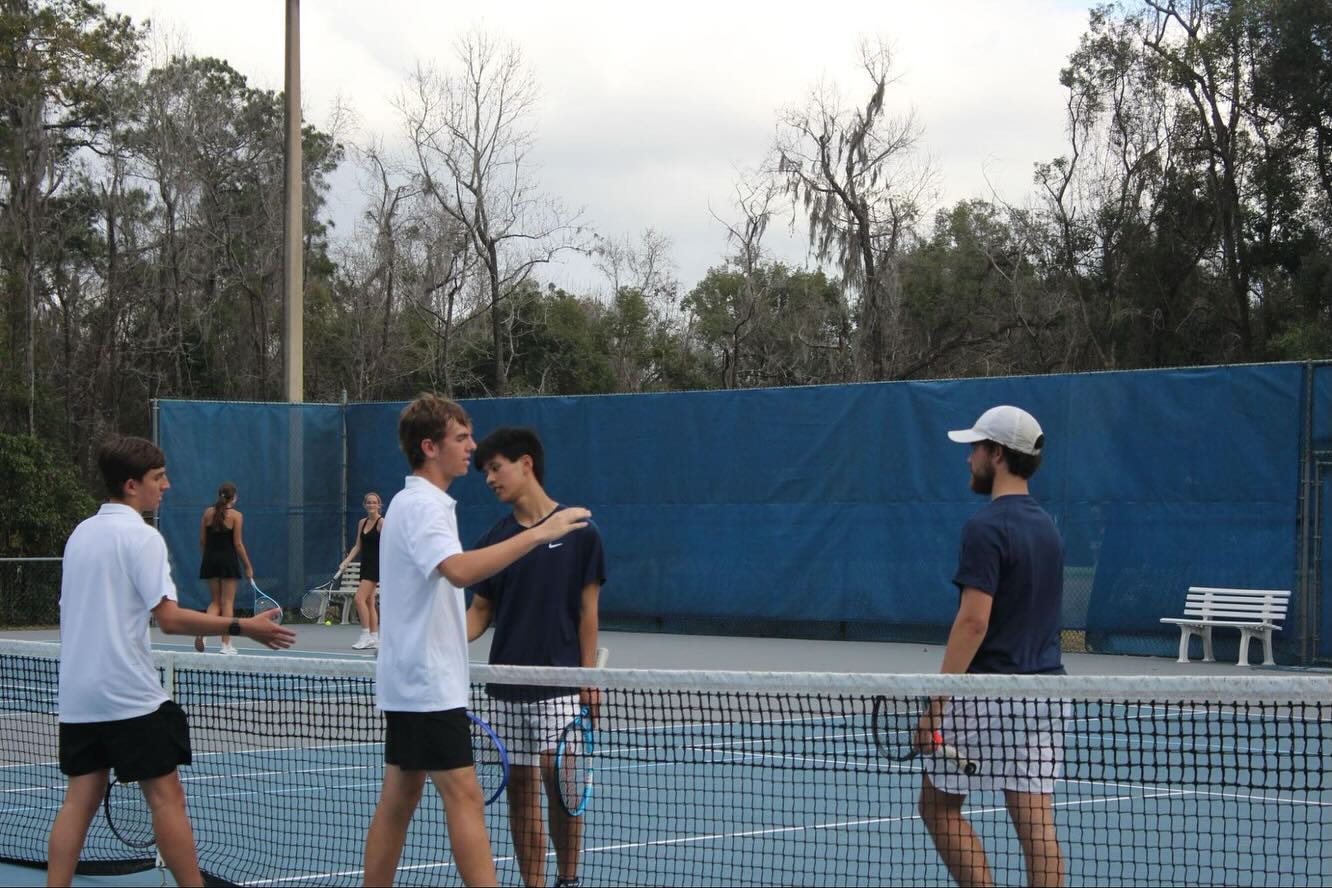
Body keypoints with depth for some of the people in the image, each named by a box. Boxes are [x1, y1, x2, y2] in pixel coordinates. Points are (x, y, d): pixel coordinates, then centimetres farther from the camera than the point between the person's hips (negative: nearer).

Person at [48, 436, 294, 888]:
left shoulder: (80, 534, 12)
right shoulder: (142, 537, -12)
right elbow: (170, 618, -19)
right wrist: (244, 627, -17)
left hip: (76, 695, 7)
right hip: (130, 695, -7)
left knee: (81, 797, 7)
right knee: (165, 796, -2)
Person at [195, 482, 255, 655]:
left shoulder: (208, 513, 4)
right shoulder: (236, 515, -7)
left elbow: (202, 540, 6)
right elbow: (237, 543, -9)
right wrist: (248, 566, -2)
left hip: (210, 559, 4)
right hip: (228, 560, -4)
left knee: (215, 602, 14)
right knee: (227, 602, 3)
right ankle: (226, 644, 3)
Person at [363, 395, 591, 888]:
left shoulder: (414, 502, 17)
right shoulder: (422, 505, -16)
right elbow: (460, 571, -35)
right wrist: (538, 534, -36)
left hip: (410, 681, 10)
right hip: (428, 684, -10)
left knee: (399, 798, 10)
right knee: (463, 796, -11)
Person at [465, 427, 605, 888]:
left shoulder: (578, 531, -3)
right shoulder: (494, 540, 7)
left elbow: (587, 610, -2)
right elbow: (480, 611, 9)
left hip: (559, 682, -4)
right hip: (508, 683, 4)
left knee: (558, 779, -8)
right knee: (520, 786, 5)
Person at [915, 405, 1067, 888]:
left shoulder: (986, 527, -14)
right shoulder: (1046, 526, 12)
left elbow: (974, 621, -20)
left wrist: (935, 702, -17)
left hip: (986, 695, -7)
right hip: (1044, 694, 7)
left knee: (939, 807, 9)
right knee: (1036, 823, 4)